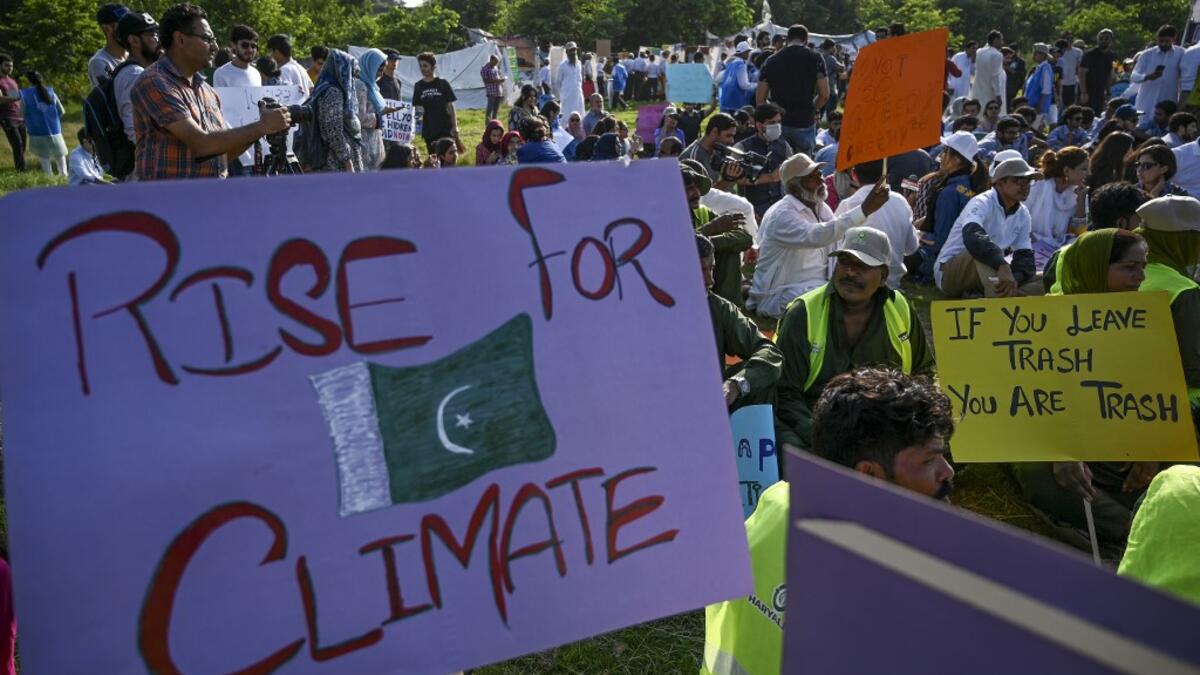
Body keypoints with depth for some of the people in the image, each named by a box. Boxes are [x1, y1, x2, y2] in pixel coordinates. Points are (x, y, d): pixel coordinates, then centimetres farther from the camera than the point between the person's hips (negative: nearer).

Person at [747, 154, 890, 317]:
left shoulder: (822, 208, 8)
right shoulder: (781, 215, -20)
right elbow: (816, 236, -38)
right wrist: (864, 210, -43)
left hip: (817, 287, 8)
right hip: (780, 296, -8)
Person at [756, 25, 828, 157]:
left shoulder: (771, 61, 6)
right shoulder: (815, 58, -1)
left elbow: (760, 99, 4)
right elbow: (824, 95, -5)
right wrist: (812, 109, 13)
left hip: (778, 123, 2)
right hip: (805, 123, -2)